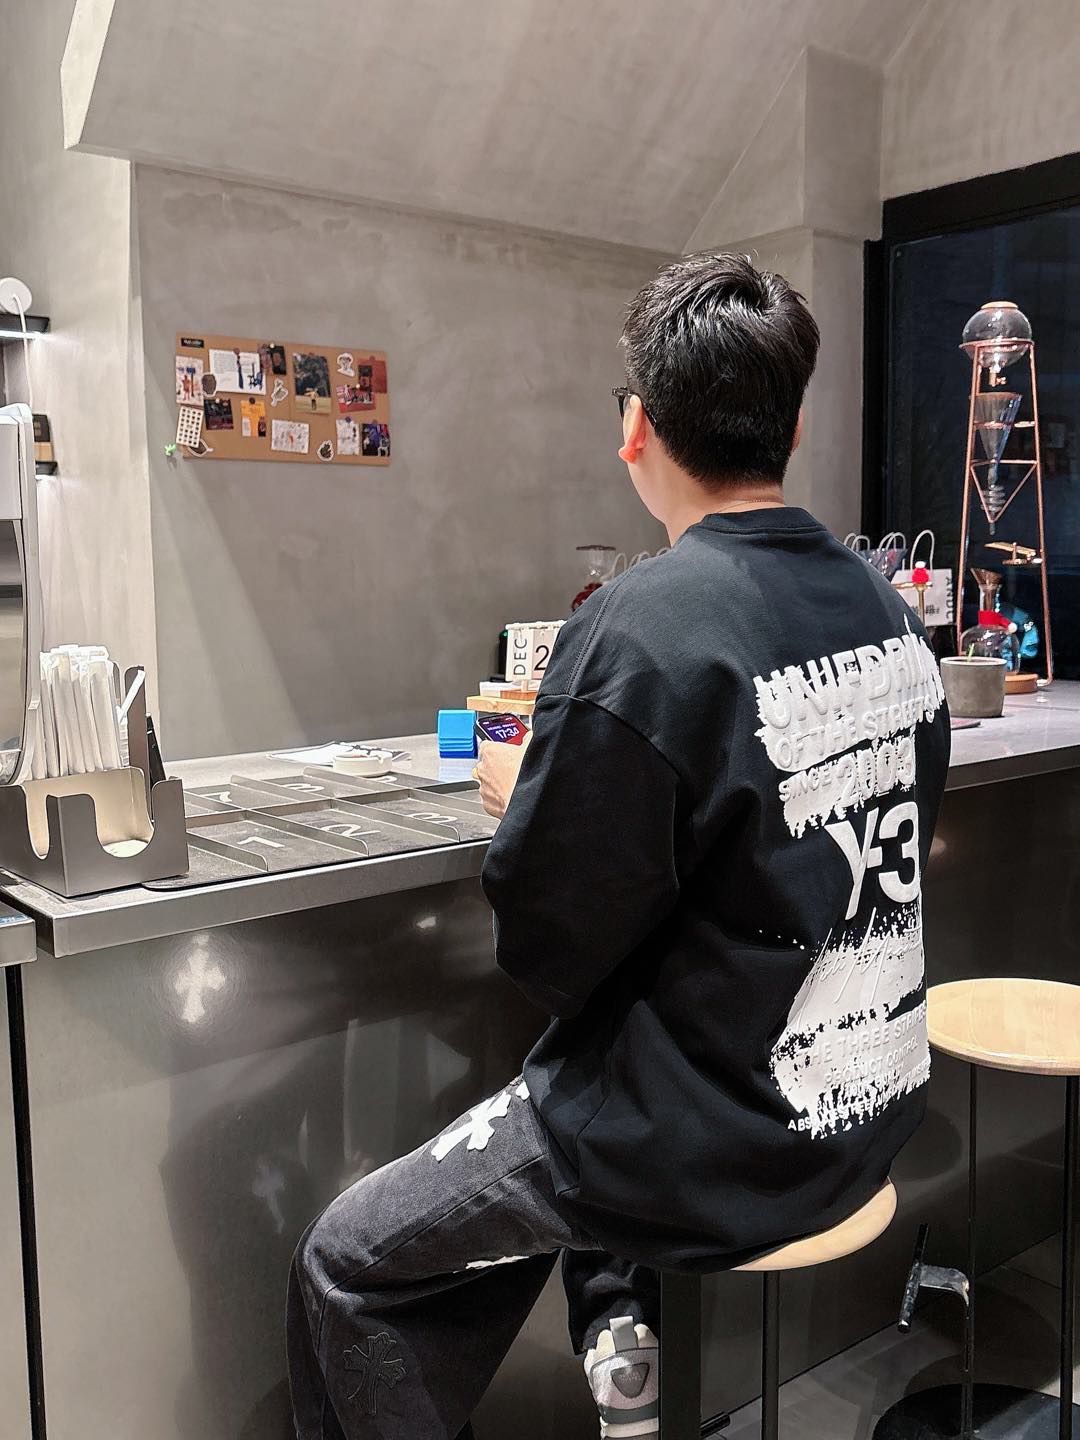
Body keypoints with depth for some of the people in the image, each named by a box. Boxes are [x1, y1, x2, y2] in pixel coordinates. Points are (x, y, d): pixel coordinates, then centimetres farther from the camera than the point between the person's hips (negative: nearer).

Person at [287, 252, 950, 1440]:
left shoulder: (637, 631, -24)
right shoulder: (887, 609, -2)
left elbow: (547, 950, -18)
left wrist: (516, 796, 1)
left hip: (724, 1148, -8)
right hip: (880, 1102, 8)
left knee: (344, 1268, 10)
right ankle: (616, 1317, 25)